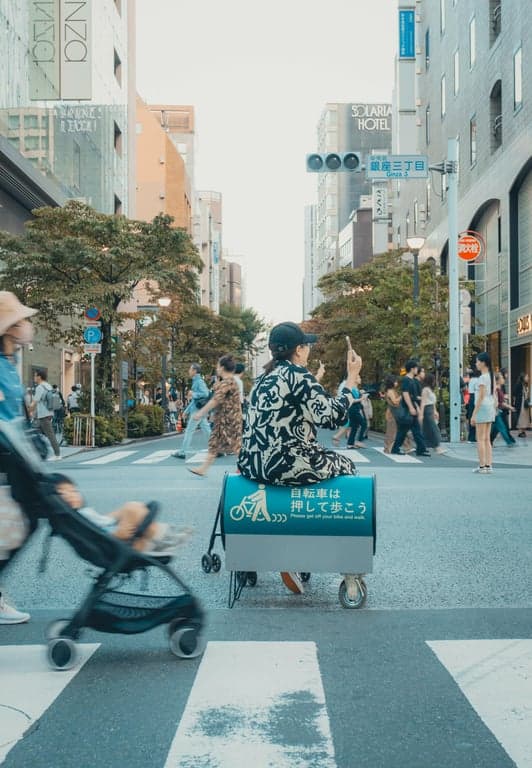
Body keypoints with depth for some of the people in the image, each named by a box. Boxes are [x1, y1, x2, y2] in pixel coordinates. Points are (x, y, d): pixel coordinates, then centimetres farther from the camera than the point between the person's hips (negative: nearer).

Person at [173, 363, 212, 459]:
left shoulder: (199, 381, -11)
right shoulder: (196, 381, 18)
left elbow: (205, 393, -25)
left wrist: (193, 394, -18)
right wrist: (186, 410, 24)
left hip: (197, 411, -10)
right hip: (200, 411, 10)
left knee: (189, 431, -4)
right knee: (207, 430, 8)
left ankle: (182, 452, 1)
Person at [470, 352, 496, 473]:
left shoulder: (482, 377, -13)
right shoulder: (491, 376, 13)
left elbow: (481, 397, -16)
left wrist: (474, 414, -14)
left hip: (482, 408, -9)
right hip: (490, 408, 9)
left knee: (480, 439, -5)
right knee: (486, 439, 10)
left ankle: (482, 466, -6)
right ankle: (488, 465, 9)